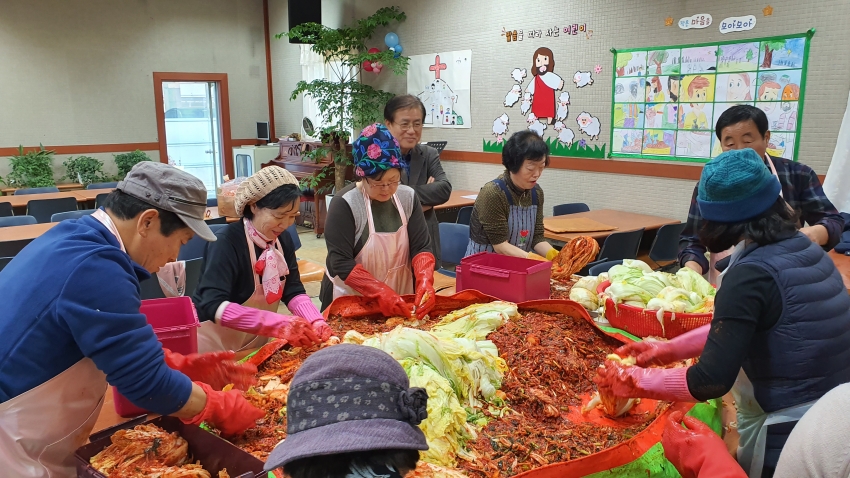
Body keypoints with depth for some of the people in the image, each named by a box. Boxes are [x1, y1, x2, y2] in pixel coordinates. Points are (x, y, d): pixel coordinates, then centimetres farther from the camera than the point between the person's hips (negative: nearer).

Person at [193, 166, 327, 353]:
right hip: (215, 347, -6)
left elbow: (293, 291, -4)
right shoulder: (227, 241, -25)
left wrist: (315, 322, -24)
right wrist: (279, 324, -45)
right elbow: (213, 306, -36)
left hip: (255, 344, 6)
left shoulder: (283, 240, -4)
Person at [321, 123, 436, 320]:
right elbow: (341, 263, -21)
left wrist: (424, 282, -23)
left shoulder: (408, 197, -4)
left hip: (399, 298, 4)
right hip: (351, 302, -4)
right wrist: (381, 292, -30)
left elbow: (421, 247, -6)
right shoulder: (344, 204, -18)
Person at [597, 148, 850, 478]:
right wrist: (671, 349, 10)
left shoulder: (752, 274, -24)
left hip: (785, 438, -7)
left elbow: (711, 381, -25)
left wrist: (635, 381, -14)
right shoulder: (808, 249, 1)